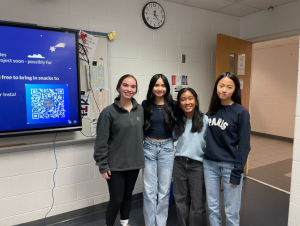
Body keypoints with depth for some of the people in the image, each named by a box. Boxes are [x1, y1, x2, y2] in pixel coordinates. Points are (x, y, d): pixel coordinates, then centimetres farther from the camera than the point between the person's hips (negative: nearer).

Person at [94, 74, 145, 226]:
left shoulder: (140, 110, 2)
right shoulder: (109, 112, -13)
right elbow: (101, 142, -11)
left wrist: (140, 157, 10)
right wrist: (103, 166, -11)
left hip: (134, 163, 5)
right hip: (116, 165, -4)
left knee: (128, 196, 20)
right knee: (116, 200, 6)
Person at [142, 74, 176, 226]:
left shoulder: (173, 105, -4)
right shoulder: (145, 105, -1)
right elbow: (141, 128, 4)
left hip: (167, 149, 0)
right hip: (149, 148, 1)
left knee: (164, 189, 10)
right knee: (149, 189, 8)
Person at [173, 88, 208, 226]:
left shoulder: (205, 120, -7)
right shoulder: (177, 121, 6)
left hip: (197, 165, -4)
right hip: (179, 164, 4)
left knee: (198, 205, 5)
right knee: (181, 201, 16)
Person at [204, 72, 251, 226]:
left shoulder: (241, 112, -10)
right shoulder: (212, 110, 4)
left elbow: (244, 144, -10)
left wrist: (237, 172, -12)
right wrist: (204, 159, 4)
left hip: (230, 166, -4)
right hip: (210, 164, 4)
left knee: (231, 211, 9)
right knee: (212, 207, 15)